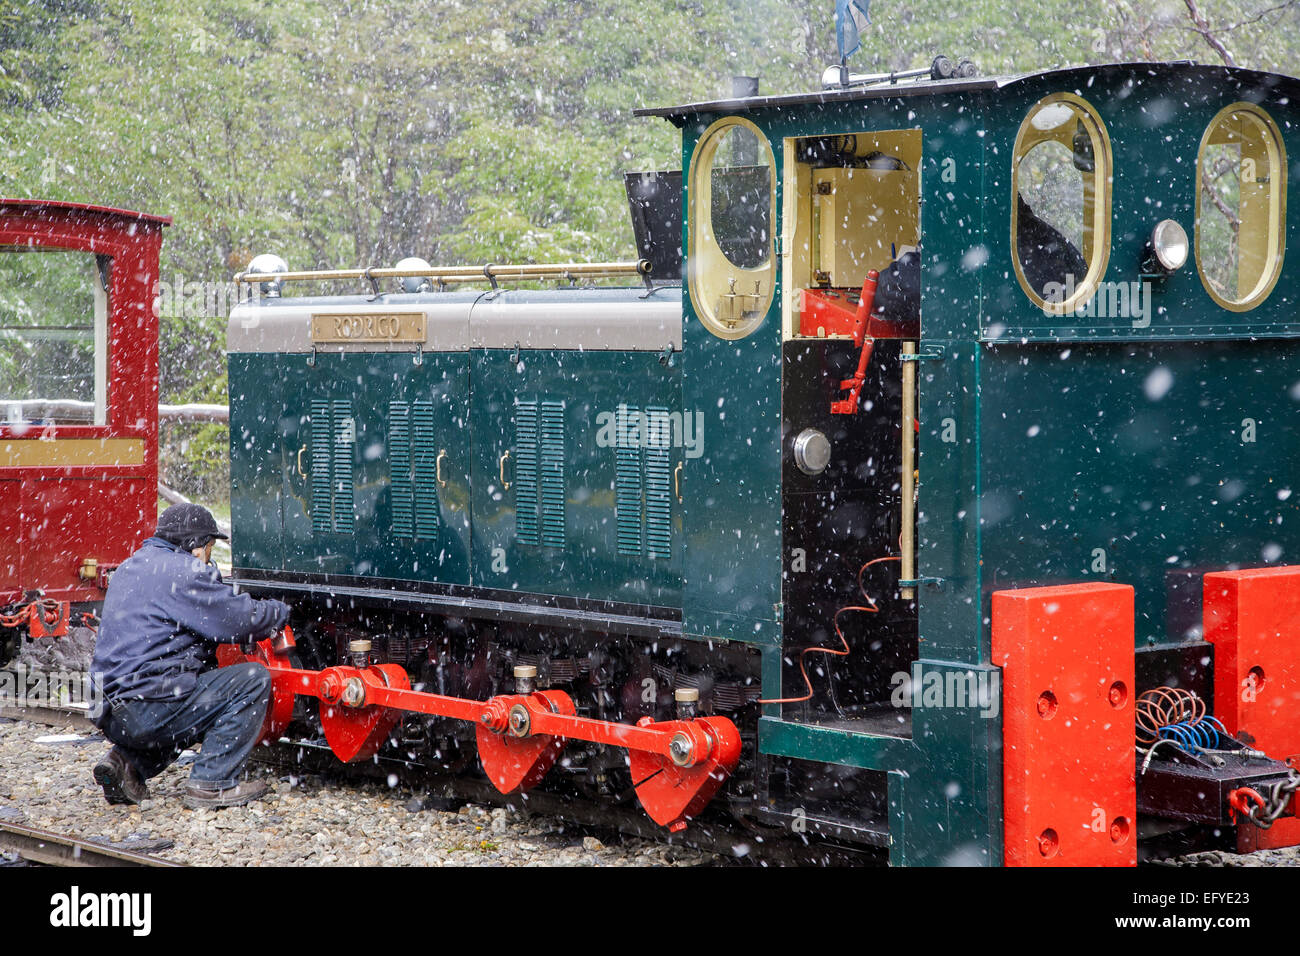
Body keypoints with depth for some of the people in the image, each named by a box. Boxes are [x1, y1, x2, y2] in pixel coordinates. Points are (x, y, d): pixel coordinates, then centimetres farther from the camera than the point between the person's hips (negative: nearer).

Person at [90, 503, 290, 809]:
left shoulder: (130, 567, 20)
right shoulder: (185, 572, -10)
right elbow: (243, 620, -9)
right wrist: (282, 611, 12)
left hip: (112, 714, 9)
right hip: (150, 712, -9)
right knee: (254, 680, -2)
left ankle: (127, 762, 14)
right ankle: (211, 784, -3)